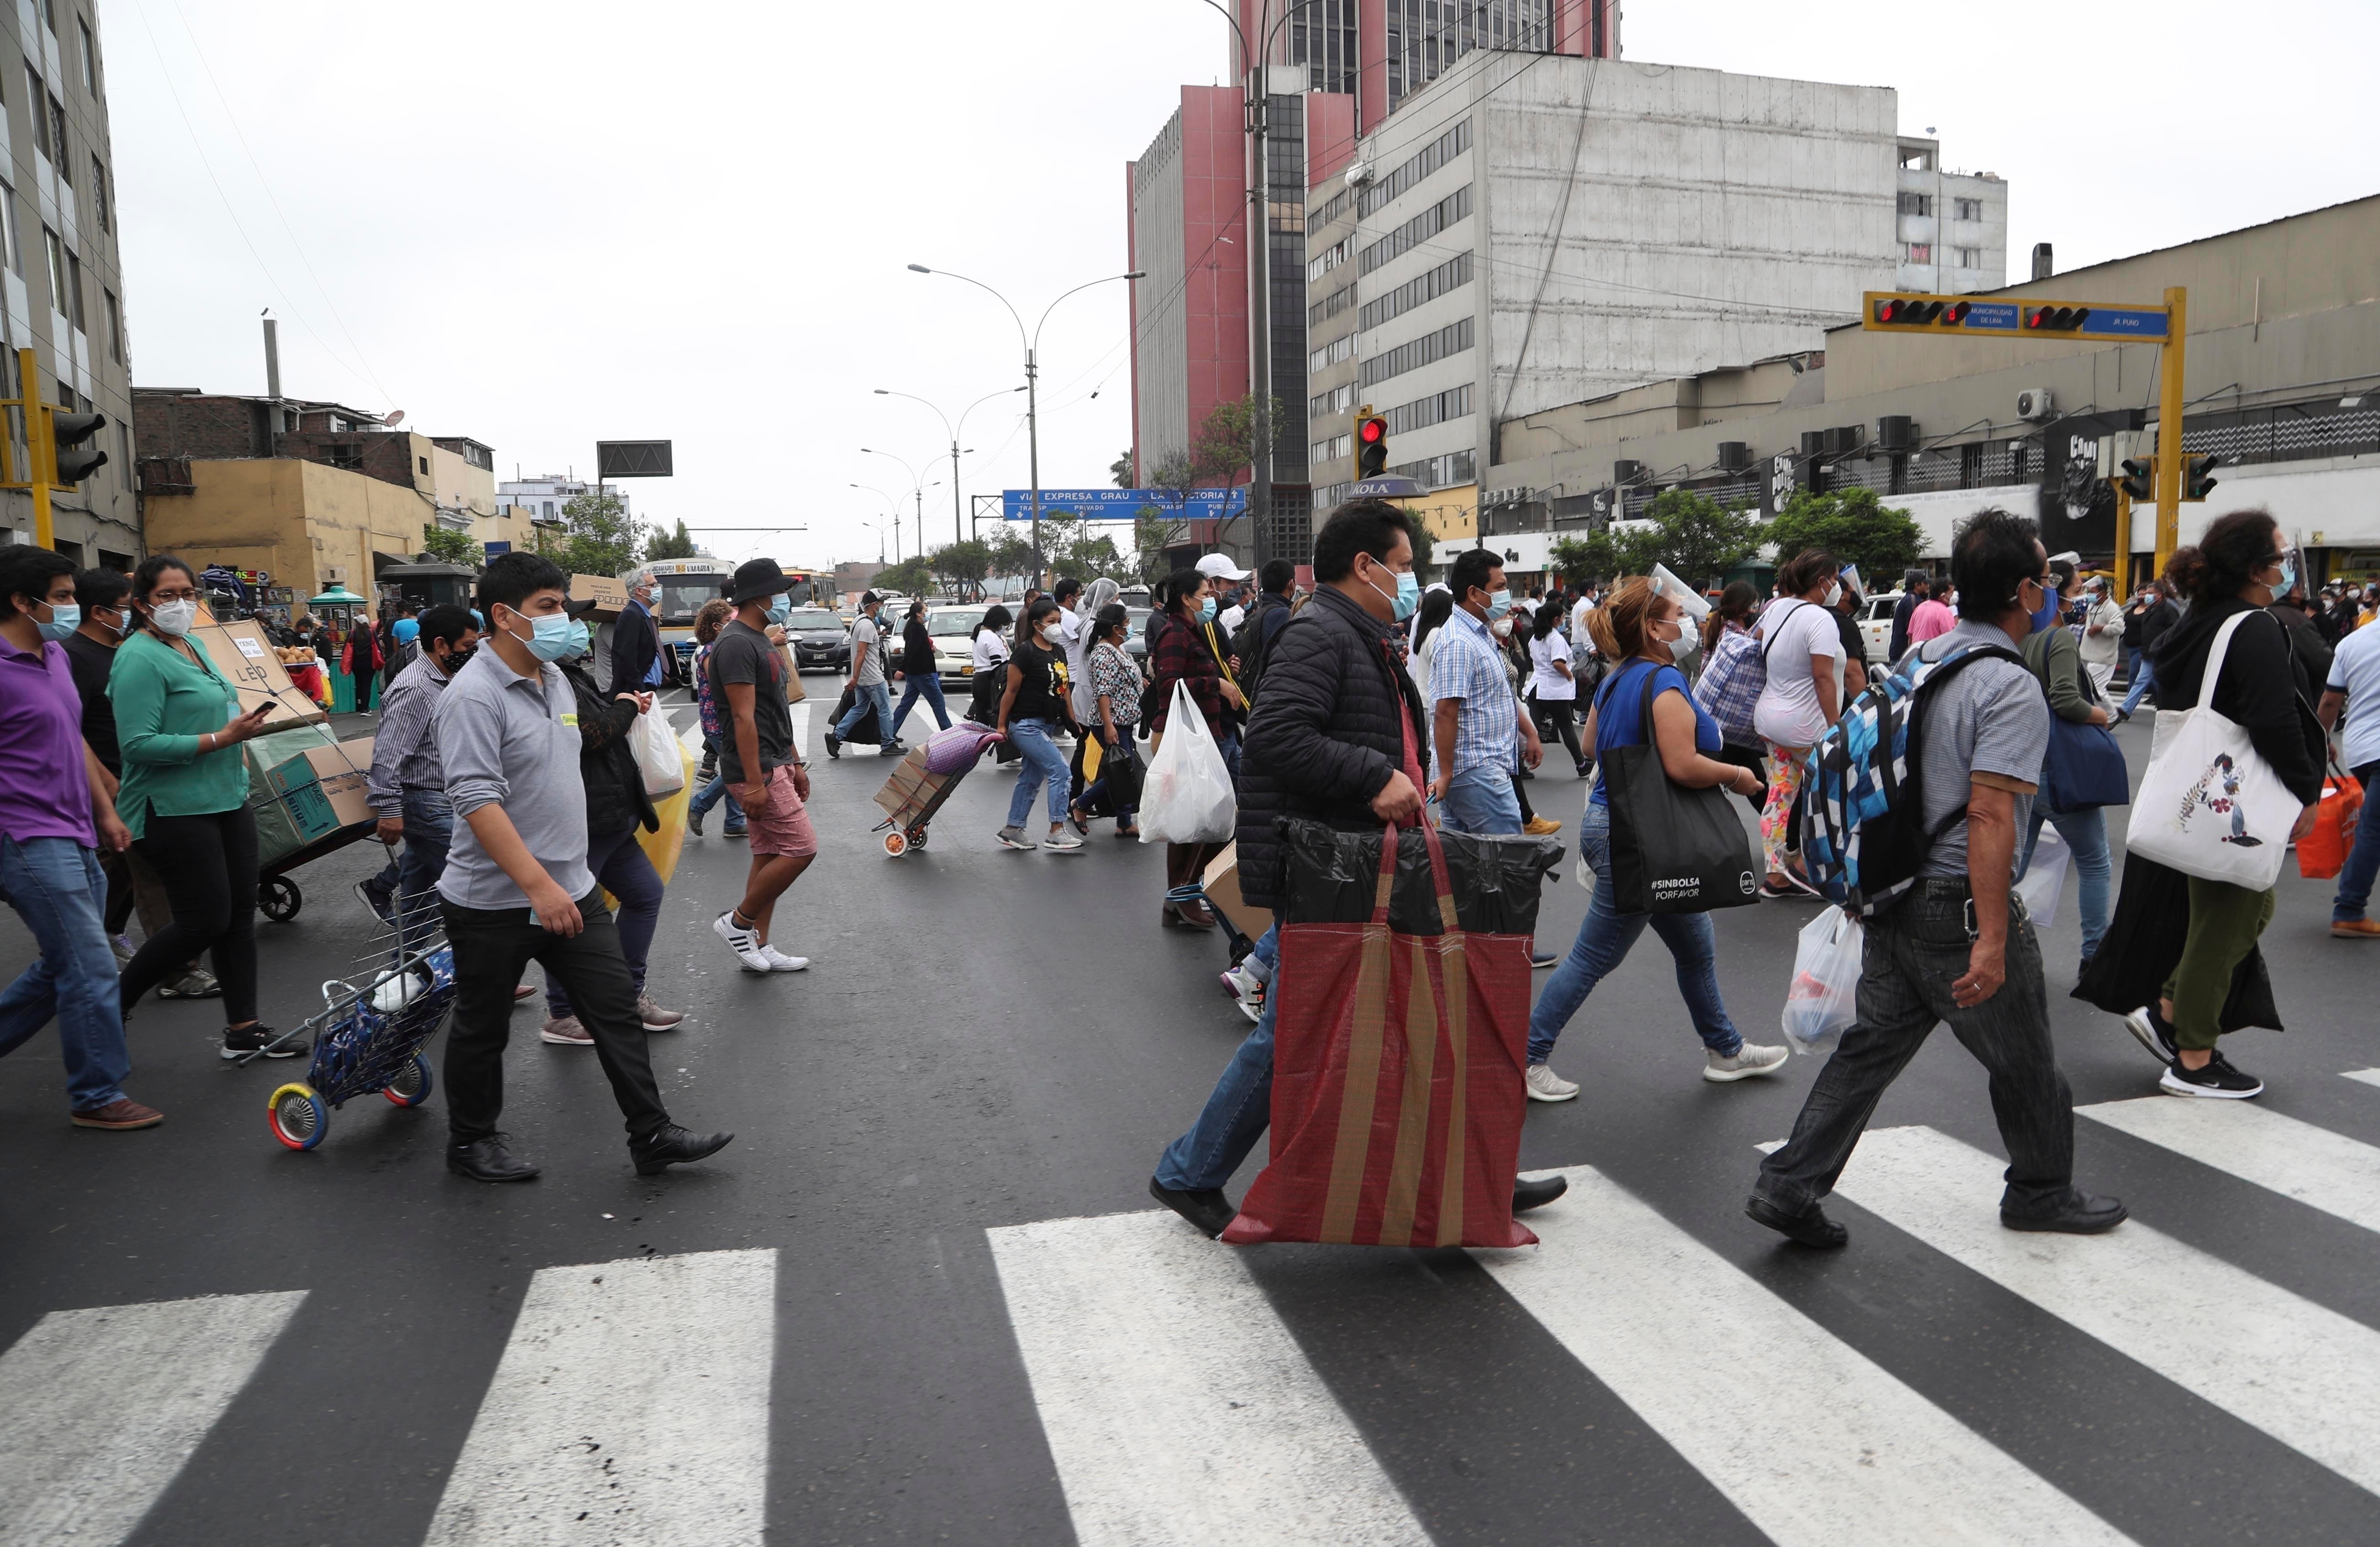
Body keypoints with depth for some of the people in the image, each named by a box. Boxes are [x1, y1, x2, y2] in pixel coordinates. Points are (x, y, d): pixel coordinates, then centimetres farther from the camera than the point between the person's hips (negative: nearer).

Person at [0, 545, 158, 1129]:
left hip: (75, 839, 9)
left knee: (63, 968, 16)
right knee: (92, 970, -5)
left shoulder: (55, 655, 12)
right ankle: (97, 1097, 7)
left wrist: (105, 812, 22)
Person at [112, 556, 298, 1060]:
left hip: (226, 800, 9)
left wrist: (241, 729, 16)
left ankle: (244, 1028, 17)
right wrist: (221, 739, -23)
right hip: (175, 809, -9)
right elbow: (138, 744, -22)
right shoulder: (140, 659, -15)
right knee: (205, 922, -6)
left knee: (240, 912, 9)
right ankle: (114, 1003, 17)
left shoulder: (194, 647, 13)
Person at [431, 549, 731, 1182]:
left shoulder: (555, 679, 9)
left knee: (616, 1009, 6)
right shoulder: (472, 697, -19)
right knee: (483, 1029, 11)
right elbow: (477, 800, -27)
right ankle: (470, 1142, 30)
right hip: (495, 901, -7)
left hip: (572, 889, 7)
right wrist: (537, 886, -33)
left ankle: (651, 1136, 14)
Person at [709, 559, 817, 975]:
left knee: (769, 855, 11)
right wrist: (754, 782, -24)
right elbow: (743, 717, -21)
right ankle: (738, 922, 3)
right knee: (801, 849, -10)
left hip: (776, 765, 10)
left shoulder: (762, 641, 16)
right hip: (757, 769, -10)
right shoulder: (737, 644, -16)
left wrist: (795, 764, 21)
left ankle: (759, 947, 17)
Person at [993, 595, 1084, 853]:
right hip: (1026, 724, -8)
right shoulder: (1026, 652, -14)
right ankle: (1057, 832, -8)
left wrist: (1072, 719, 14)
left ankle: (1012, 830, 23)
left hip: (1048, 724, 8)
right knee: (1059, 769, -13)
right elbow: (1011, 690, -12)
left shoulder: (1059, 651, 9)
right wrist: (1001, 725, -9)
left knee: (1032, 778, 13)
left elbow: (1064, 687, 16)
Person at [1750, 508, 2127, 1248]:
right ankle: (2041, 1193, 34)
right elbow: (1989, 814, -25)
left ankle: (1788, 1185, 9)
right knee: (2024, 1064, 14)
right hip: (1961, 906, -8)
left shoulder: (1923, 661, 9)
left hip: (1895, 898, 8)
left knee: (1871, 1047, 12)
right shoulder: (2011, 688, -18)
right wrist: (1992, 938, -26)